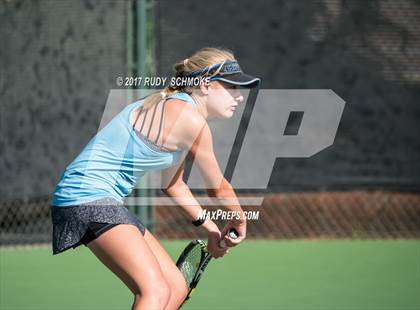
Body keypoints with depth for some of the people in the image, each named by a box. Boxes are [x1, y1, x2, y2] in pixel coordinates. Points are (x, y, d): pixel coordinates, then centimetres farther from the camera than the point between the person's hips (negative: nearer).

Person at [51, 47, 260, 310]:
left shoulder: (174, 107, 15)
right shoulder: (191, 119, -15)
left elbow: (173, 185, 26)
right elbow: (219, 188, -3)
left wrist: (210, 227, 27)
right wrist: (240, 221, 16)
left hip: (109, 200, 11)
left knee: (176, 288, 11)